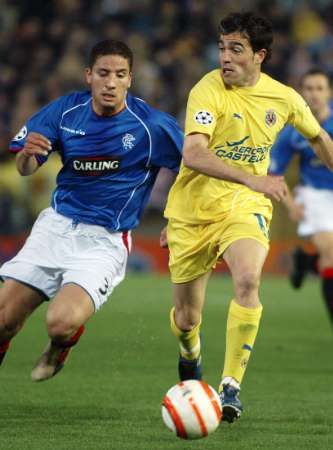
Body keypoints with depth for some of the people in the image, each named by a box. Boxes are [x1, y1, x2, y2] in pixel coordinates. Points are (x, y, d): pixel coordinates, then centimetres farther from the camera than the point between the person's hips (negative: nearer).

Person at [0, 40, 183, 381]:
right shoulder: (66, 110, -1)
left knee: (61, 323, -25)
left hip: (104, 241, -4)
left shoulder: (151, 125, -12)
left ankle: (61, 345, 13)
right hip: (55, 226, 4)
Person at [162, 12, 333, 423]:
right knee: (187, 318, 6)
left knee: (247, 279, -30)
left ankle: (231, 385, -22)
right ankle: (190, 355, 45)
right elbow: (192, 155, -31)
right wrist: (253, 179, -41)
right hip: (194, 210, -1)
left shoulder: (283, 98, -2)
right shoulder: (208, 91, -17)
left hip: (245, 207, 1)